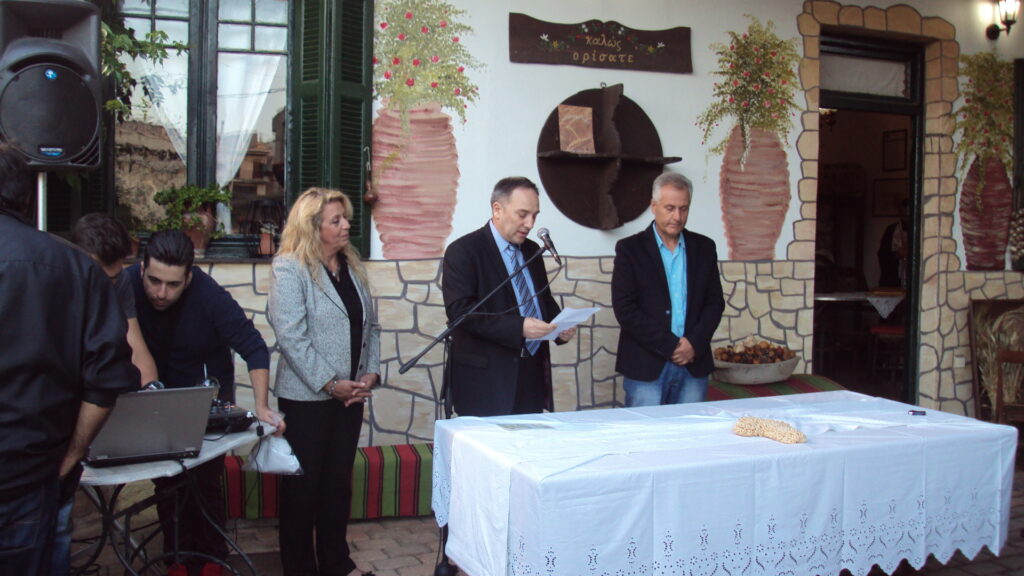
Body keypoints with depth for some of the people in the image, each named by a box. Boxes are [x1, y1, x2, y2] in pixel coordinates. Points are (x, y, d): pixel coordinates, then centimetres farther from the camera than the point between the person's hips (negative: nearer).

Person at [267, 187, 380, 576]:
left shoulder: (351, 266, 11)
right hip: (307, 396, -6)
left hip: (350, 394, 7)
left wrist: (371, 373, -1)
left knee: (339, 480, 15)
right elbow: (291, 337, -18)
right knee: (303, 483, 6)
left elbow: (370, 325, 12)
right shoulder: (289, 269, -11)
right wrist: (330, 384, -17)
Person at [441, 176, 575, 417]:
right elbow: (459, 309, -17)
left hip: (533, 377, 6)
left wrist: (560, 326, 1)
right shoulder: (463, 251, -6)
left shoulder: (531, 251, 15)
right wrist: (518, 327, -25)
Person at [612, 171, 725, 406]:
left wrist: (695, 343, -6)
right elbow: (624, 308, -8)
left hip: (694, 365, 3)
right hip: (646, 367, -3)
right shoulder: (630, 248, -1)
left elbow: (715, 301, 10)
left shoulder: (704, 247, 11)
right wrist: (670, 346, -12)